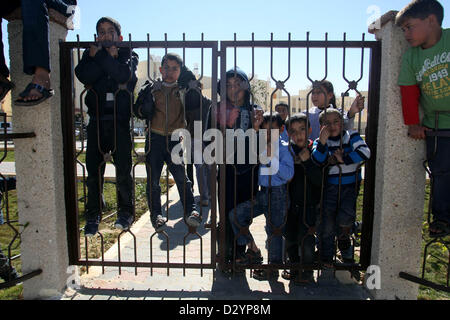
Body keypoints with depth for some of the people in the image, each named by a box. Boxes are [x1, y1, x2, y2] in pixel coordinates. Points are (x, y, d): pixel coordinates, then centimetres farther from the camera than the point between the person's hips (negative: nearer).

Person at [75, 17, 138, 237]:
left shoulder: (128, 55, 9)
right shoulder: (90, 54, 15)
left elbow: (124, 75, -14)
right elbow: (83, 75, -7)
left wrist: (100, 56, -11)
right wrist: (107, 57, -11)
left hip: (120, 121, -2)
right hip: (96, 121, 2)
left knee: (123, 170, 0)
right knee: (94, 170, 3)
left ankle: (125, 212, 17)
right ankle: (93, 215, 15)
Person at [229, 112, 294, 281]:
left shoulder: (285, 148, -5)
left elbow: (288, 174, -14)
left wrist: (272, 158, -20)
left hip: (278, 194, -5)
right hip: (262, 192, 5)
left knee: (274, 230, 2)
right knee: (235, 214, -4)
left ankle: (274, 267, 23)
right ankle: (253, 250, 13)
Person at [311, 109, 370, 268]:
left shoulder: (351, 136, 1)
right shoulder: (320, 141, 2)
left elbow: (365, 152, -15)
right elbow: (317, 160, -17)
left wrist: (341, 160, -15)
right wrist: (322, 142, -30)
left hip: (350, 185, -1)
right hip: (330, 187, 1)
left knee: (344, 219, -15)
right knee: (327, 221, 1)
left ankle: (344, 243, 19)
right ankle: (326, 257, 19)